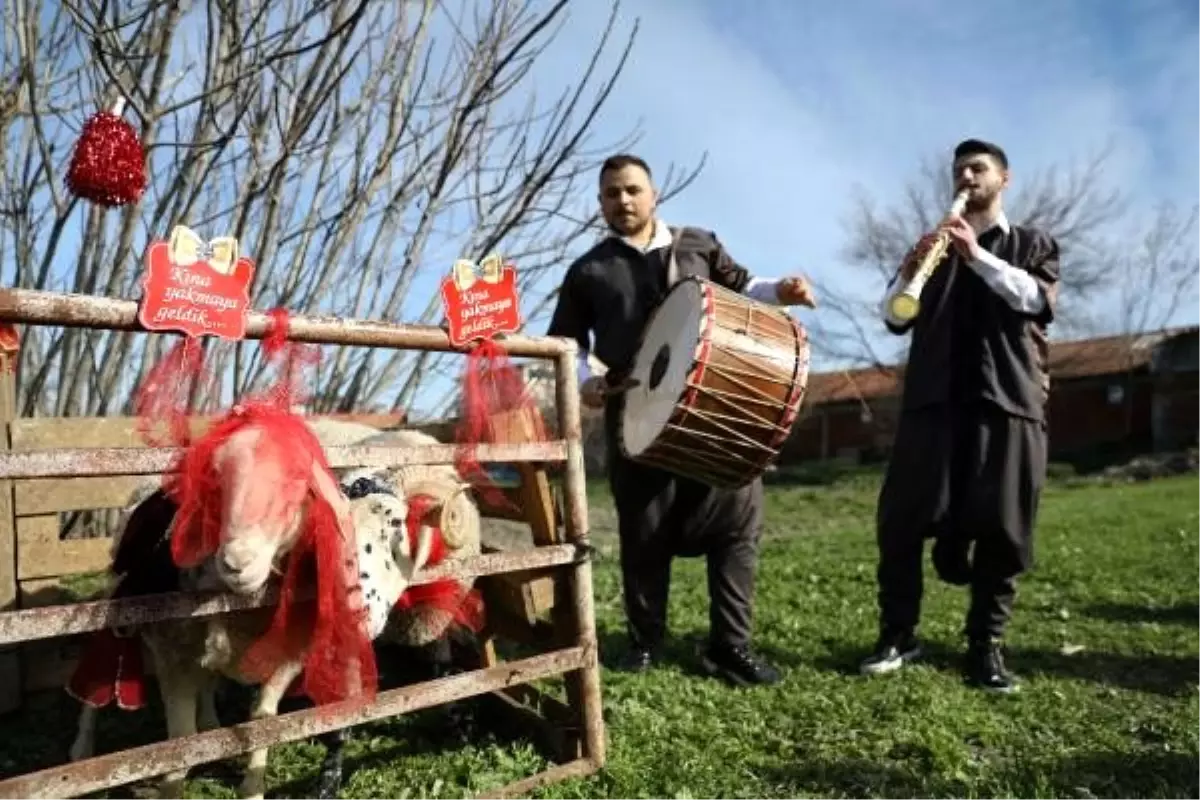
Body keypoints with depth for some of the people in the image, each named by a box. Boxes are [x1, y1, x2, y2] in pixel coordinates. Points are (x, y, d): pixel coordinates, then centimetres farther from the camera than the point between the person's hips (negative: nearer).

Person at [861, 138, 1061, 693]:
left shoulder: (1033, 244, 17)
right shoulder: (935, 246, 21)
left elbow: (1040, 301, -5)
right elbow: (893, 319, 8)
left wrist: (979, 256, -15)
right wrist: (910, 269, -11)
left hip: (1008, 398, -1)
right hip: (933, 397, 1)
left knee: (1001, 529, -1)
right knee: (901, 519, -6)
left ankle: (985, 645, 10)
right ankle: (896, 634, 5)